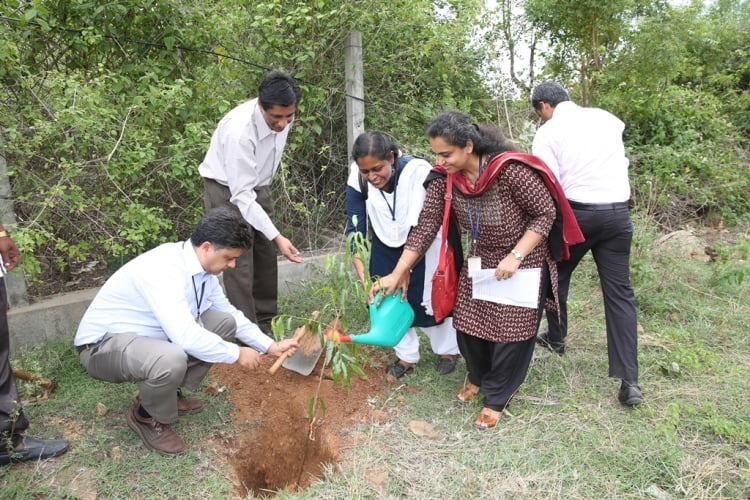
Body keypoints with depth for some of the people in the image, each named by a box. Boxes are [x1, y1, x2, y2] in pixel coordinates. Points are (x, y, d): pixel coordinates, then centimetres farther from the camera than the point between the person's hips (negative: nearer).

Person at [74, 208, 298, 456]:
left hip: (151, 335, 9)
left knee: (225, 322, 1)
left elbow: (230, 311, 10)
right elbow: (186, 337, -39)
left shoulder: (201, 265, -4)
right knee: (171, 359, -38)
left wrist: (270, 346, 5)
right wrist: (236, 354, -24)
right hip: (103, 344, -8)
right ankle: (147, 417, -3)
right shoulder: (163, 269, -32)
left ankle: (167, 393, 12)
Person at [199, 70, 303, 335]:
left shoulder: (283, 116, -14)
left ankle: (265, 327, 22)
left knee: (266, 258, 9)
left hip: (258, 186, 7)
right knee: (239, 262, -10)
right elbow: (241, 195, -33)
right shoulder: (240, 130, -35)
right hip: (228, 191, -7)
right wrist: (277, 237, -38)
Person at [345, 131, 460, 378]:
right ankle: (406, 357, 27)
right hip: (386, 247, 4)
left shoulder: (418, 171, -32)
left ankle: (448, 349, 32)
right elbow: (355, 227, -16)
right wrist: (362, 274, -25)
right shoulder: (358, 180, -21)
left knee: (430, 299, 6)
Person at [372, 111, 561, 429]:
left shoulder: (511, 170, -30)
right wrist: (397, 274, -13)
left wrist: (515, 256, -26)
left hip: (522, 262, -5)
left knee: (510, 331, 2)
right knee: (468, 325, 10)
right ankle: (480, 378, 38)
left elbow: (545, 213, -19)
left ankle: (497, 398, 23)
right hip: (480, 260, 5)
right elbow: (425, 227, -12)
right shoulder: (444, 177, -15)